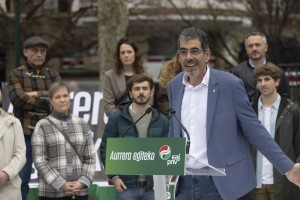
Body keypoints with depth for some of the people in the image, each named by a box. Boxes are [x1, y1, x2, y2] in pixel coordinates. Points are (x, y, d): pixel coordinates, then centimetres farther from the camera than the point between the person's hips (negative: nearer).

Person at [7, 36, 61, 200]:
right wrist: (47, 100, -7)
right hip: (25, 134, -3)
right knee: (20, 179, -3)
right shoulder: (16, 75, 5)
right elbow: (18, 99, -12)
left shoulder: (53, 75, 13)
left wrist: (36, 94, -10)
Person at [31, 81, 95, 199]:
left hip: (80, 191, 3)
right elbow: (39, 160, -5)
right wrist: (61, 184, -13)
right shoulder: (42, 126, 1)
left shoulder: (82, 124, 11)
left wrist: (83, 182, -7)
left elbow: (90, 158, 9)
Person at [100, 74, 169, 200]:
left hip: (153, 186, 2)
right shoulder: (117, 118, 0)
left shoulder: (161, 121, 7)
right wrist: (114, 176, -8)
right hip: (126, 186, -2)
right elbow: (105, 149, 1)